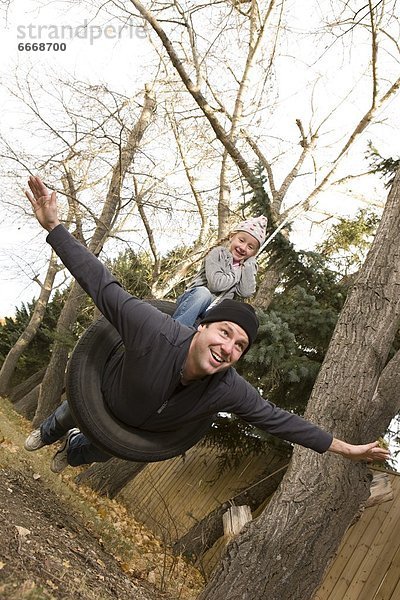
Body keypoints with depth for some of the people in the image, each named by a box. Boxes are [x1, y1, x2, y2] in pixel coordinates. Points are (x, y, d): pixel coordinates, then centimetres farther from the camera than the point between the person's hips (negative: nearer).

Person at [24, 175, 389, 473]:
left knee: (99, 451, 36)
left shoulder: (230, 390, -36)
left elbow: (277, 419, -24)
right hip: (104, 396, -3)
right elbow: (102, 284, -40)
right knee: (72, 414, 34)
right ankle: (50, 433, 71)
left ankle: (73, 450, 72)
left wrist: (344, 448, -20)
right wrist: (53, 226, -39)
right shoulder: (153, 330, -48)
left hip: (146, 432, 3)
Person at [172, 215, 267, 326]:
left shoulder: (248, 266, 10)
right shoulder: (218, 253, -6)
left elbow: (245, 293, -9)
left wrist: (249, 261, -7)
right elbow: (215, 284, -22)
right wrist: (237, 274, -8)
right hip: (194, 300, -5)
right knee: (203, 293, -38)